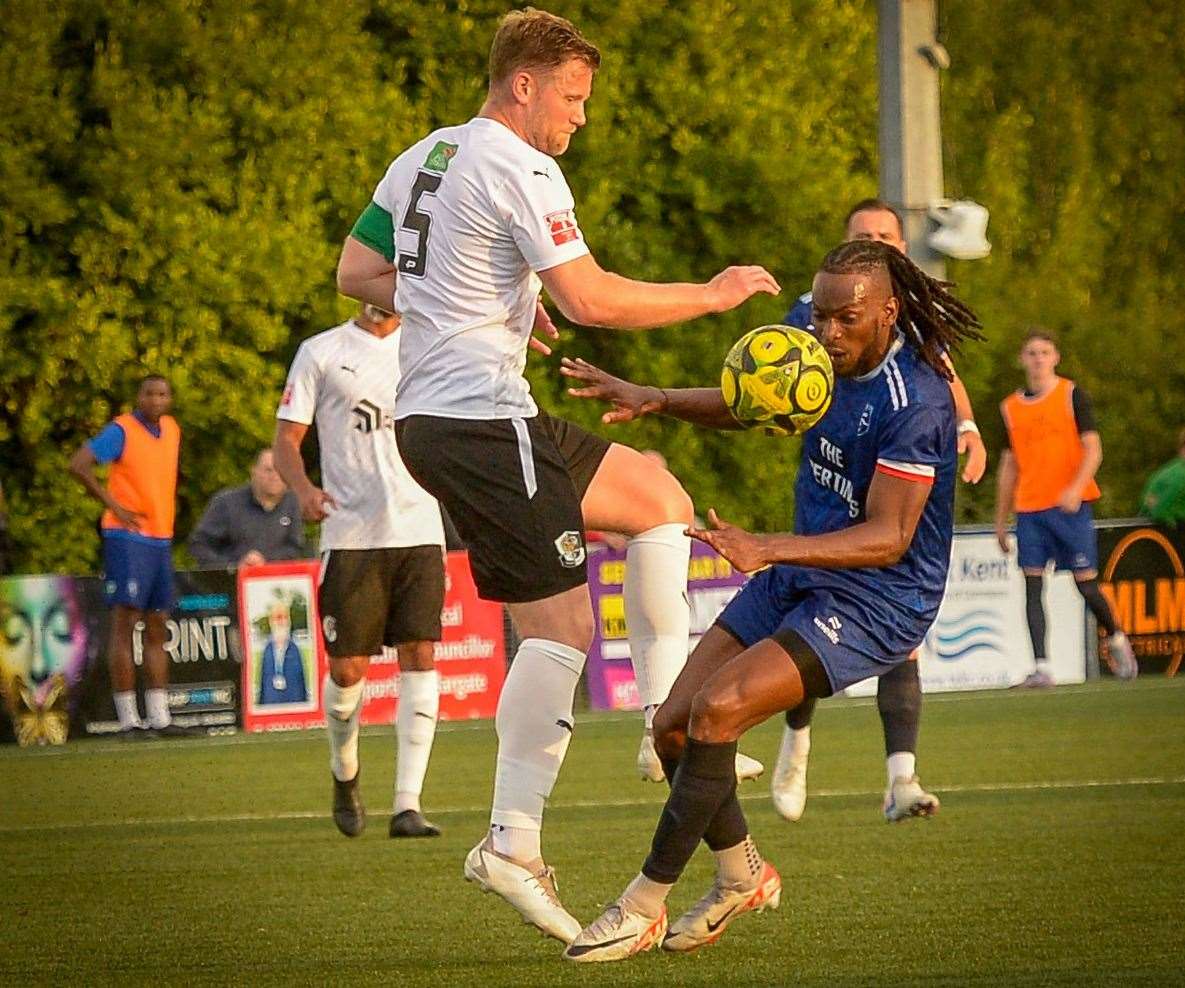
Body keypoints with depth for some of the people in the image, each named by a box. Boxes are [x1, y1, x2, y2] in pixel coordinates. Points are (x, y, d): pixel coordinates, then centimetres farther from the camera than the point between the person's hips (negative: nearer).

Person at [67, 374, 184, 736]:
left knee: (156, 629, 10)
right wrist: (114, 505, -14)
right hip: (127, 539, -7)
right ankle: (128, 718, -7)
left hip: (161, 539, 7)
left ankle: (159, 716, 14)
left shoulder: (172, 429, 13)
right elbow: (78, 464, -15)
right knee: (124, 624, -7)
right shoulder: (122, 431, -8)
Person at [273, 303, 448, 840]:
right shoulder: (320, 352, 5)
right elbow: (286, 438, 2)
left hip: (419, 529, 2)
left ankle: (407, 805, -8)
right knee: (348, 668, -2)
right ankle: (345, 774, 27)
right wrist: (304, 488, -16)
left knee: (419, 655, -8)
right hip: (350, 532, -2)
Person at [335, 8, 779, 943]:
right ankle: (513, 844, -8)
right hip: (485, 417, -10)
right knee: (562, 622, -6)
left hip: (424, 415, 10)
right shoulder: (520, 171, -12)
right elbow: (591, 300, -18)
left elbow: (355, 274, 20)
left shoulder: (421, 158, 15)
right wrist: (710, 296, -7)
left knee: (657, 494, 17)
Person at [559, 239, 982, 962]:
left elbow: (889, 538, -27)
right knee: (675, 725, 0)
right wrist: (656, 399, -2)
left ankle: (644, 908, -16)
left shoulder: (915, 402, -23)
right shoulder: (824, 356, 0)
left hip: (875, 602, -8)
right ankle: (744, 876, 25)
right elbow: (745, 402, 18)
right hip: (798, 577, 8)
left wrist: (769, 549, -38)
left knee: (718, 707, -25)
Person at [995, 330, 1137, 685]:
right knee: (1032, 584, -8)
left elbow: (1093, 449, -5)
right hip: (1029, 509, 3)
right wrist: (1000, 520, 17)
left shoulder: (1071, 395, 1)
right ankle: (1041, 666, -11)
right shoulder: (1011, 407, 12)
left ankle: (1116, 638, 25)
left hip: (1071, 506, -3)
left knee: (1086, 583, -2)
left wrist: (1077, 487, -22)